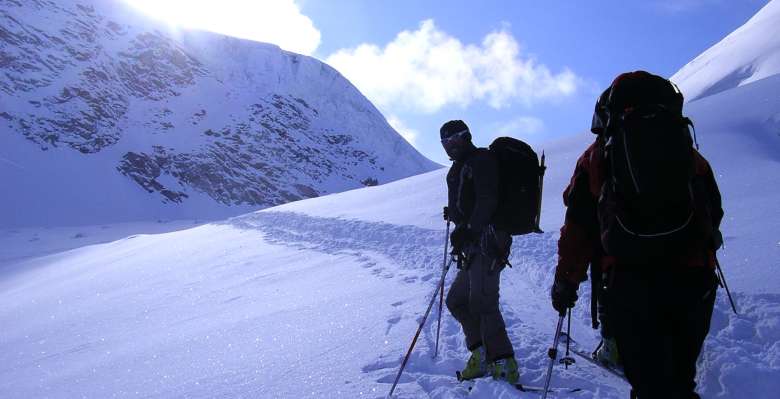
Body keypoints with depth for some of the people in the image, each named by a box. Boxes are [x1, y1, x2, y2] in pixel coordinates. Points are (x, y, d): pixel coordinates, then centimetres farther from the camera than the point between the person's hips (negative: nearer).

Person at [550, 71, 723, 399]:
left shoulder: (596, 157, 8)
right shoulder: (689, 152, 14)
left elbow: (578, 226, 4)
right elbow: (714, 213, 19)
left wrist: (565, 281, 12)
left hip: (630, 283, -2)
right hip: (694, 279, 3)